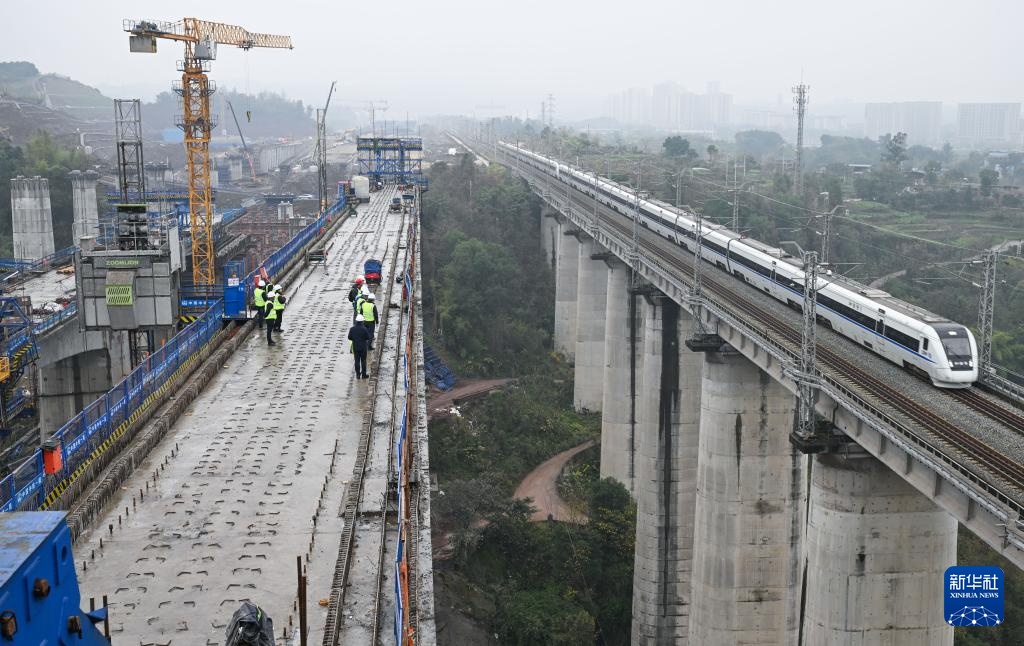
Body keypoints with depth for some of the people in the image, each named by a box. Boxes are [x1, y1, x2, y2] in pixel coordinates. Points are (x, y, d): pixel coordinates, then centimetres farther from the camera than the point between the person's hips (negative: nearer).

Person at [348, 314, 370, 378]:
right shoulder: (364, 329, -18)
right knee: (363, 361, 9)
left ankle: (358, 375, 16)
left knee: (357, 361, 11)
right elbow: (367, 338, -10)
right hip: (363, 347, -2)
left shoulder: (352, 329, -10)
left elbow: (349, 338, -1)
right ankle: (364, 375, 16)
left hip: (355, 347, 2)